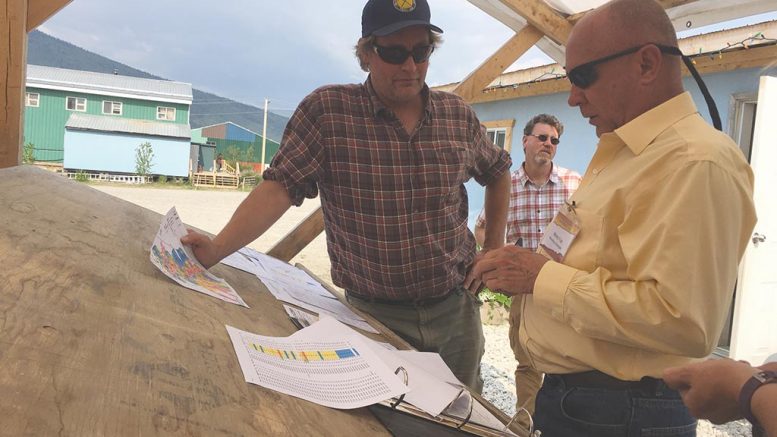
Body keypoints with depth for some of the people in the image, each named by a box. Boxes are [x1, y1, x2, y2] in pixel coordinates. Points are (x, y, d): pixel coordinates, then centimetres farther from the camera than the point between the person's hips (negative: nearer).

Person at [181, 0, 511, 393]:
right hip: (376, 315, -3)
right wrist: (217, 249, -26)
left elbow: (498, 175, 16)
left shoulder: (458, 115, 0)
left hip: (456, 309, 4)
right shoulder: (326, 110, -10)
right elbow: (279, 187, -15)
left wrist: (494, 249, 10)